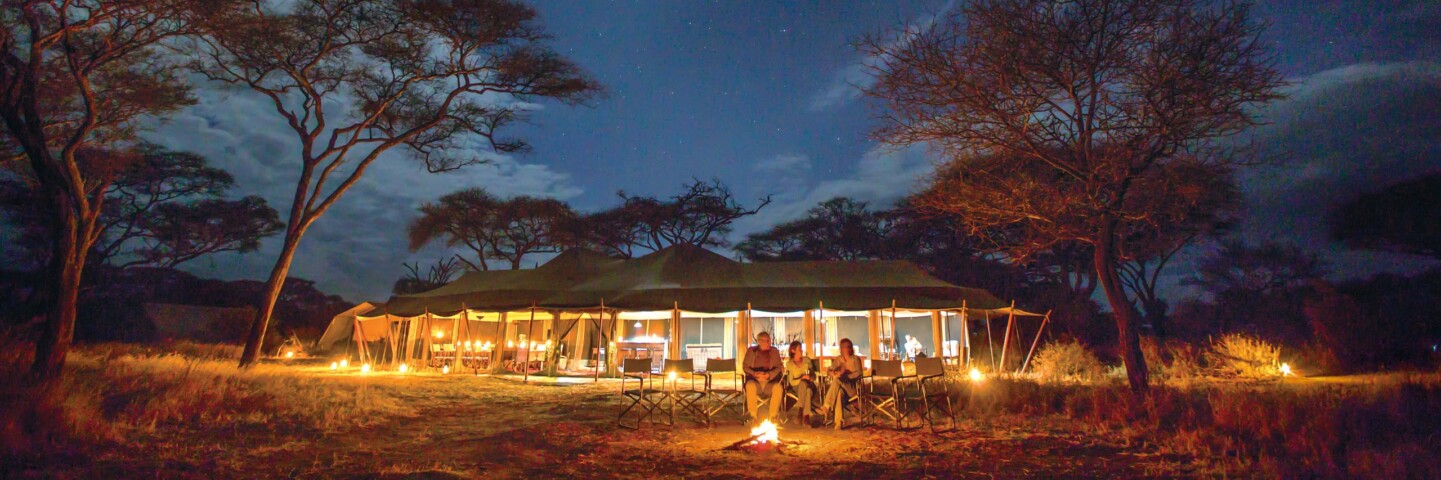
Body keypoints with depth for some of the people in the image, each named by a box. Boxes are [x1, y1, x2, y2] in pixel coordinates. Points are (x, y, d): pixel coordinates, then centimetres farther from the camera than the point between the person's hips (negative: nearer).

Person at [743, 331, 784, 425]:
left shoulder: (774, 351, 14)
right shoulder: (751, 351, 12)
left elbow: (778, 367, 5)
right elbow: (746, 367, 5)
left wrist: (769, 375, -15)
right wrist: (755, 374, -15)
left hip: (770, 381, 1)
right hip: (754, 380, -1)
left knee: (778, 388, -33)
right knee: (750, 386, -36)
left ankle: (772, 417, -24)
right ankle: (753, 416, -28)